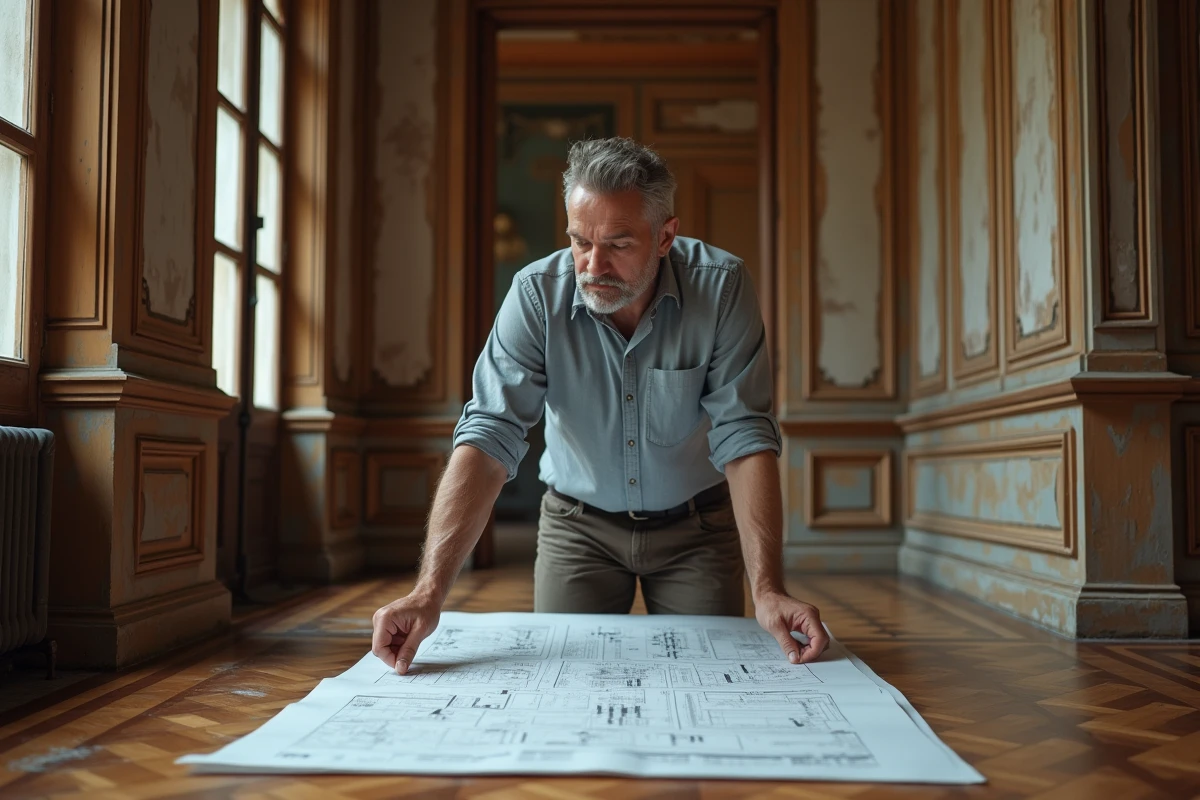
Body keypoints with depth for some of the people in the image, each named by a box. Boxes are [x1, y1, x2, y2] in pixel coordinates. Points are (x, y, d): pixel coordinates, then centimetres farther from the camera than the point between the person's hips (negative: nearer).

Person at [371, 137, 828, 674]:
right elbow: (488, 439, -28)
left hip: (697, 525, 0)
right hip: (578, 525, 0)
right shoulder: (537, 294, -21)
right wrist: (430, 591, -38)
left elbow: (743, 438, -23)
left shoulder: (720, 287, -21)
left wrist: (767, 589, -32)